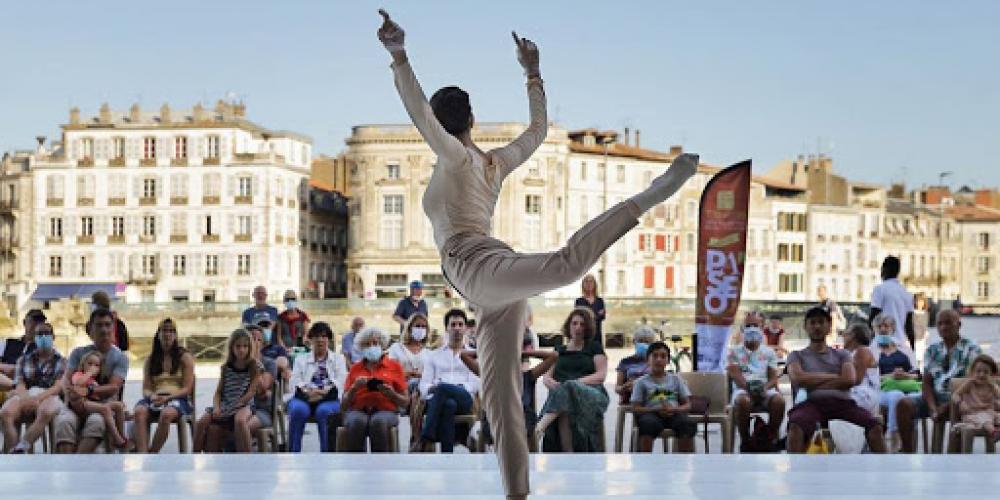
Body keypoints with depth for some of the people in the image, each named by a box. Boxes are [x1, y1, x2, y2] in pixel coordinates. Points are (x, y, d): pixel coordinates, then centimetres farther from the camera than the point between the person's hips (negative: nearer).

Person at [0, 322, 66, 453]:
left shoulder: (61, 361, 18)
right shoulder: (24, 360, 25)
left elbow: (59, 386, 3)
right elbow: (19, 385, 10)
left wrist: (38, 398, -17)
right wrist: (27, 399, -15)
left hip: (49, 397, -2)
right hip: (26, 396, 2)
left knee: (46, 412, -43)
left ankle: (19, 449, -50)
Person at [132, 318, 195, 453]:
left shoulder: (184, 357, 8)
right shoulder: (150, 359, 18)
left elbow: (187, 389, 1)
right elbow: (146, 388, 13)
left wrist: (167, 397, -15)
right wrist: (152, 396, -11)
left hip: (177, 398, -3)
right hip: (154, 398, 3)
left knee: (167, 413, -40)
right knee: (139, 411, -34)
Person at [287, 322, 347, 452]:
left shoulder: (338, 360, 22)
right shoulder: (302, 360, 25)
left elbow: (340, 381, 3)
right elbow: (295, 381, 7)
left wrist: (322, 392, -17)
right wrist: (308, 391, -16)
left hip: (329, 399, -1)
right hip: (305, 398, 1)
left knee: (324, 411, -37)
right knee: (298, 410, -35)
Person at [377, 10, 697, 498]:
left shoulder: (456, 157, 8)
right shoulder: (496, 161, 28)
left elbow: (419, 112, -8)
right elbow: (538, 129, 42)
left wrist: (399, 55, -14)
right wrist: (533, 73, 48)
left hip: (477, 266, -8)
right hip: (496, 294, 8)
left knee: (566, 263, -39)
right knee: (500, 396, 5)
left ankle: (652, 194, -40)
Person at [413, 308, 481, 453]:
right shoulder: (435, 355, 28)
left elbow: (475, 383, 7)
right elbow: (424, 383, 17)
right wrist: (430, 389, -12)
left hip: (464, 399, -1)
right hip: (436, 399, 1)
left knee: (442, 388, -38)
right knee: (448, 404, -40)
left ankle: (425, 439, -42)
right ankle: (447, 456, -48)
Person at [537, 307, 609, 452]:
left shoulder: (594, 348, 19)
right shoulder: (559, 351, 28)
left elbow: (601, 375, 5)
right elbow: (546, 376, 18)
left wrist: (577, 382, -11)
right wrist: (552, 383, -8)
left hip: (591, 394, -2)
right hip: (559, 394, 2)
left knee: (569, 389, -39)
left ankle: (540, 426, -54)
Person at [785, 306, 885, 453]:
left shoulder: (842, 355, 26)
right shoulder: (797, 355, 23)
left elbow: (849, 380, 5)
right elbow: (798, 378, 0)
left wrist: (813, 383, 1)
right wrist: (833, 376, 6)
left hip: (841, 401, 2)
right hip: (811, 402, -2)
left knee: (874, 424, -30)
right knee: (796, 425, -40)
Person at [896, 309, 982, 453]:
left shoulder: (971, 349, 1)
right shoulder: (932, 350, 15)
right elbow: (926, 382, 8)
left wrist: (947, 406, -18)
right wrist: (932, 408, -11)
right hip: (935, 397, 5)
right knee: (903, 404, -21)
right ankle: (908, 453, -20)